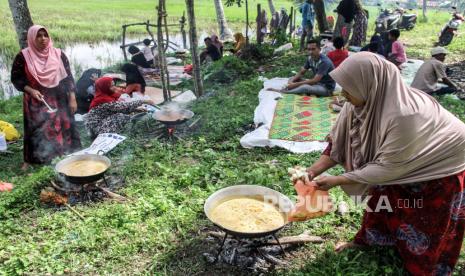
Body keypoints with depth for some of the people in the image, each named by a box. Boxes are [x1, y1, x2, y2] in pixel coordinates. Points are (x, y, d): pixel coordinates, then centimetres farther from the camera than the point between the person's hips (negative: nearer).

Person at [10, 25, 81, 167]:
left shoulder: (58, 54, 0)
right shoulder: (23, 56, -3)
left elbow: (68, 77, 2)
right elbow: (16, 78, 2)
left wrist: (72, 99, -3)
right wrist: (30, 90, -15)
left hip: (59, 101, 1)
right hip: (36, 102, -1)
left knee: (63, 128, 5)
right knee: (37, 132, 3)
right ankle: (31, 161, 19)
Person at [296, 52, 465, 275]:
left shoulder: (404, 115, -43)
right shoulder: (361, 102, -21)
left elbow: (388, 167, -33)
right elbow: (339, 144, -13)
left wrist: (336, 181, -30)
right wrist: (313, 171, -22)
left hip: (441, 167, -6)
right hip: (400, 161, 7)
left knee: (427, 224, 10)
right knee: (381, 198, 17)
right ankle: (367, 239, 41)